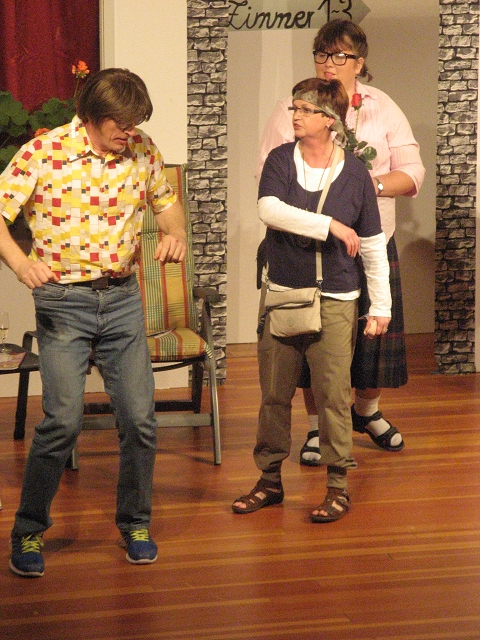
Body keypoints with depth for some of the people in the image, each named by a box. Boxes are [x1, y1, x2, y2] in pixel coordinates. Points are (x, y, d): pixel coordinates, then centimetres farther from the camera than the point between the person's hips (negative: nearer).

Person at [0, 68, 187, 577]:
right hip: (63, 301, -4)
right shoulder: (43, 153, -10)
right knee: (63, 420, -12)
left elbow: (166, 200, 20)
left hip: (123, 299, 4)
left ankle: (135, 523, 23)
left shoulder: (142, 150, 3)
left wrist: (176, 232, -3)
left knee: (140, 418, 3)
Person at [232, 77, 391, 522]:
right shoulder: (280, 160, 2)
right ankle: (270, 480, 20)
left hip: (334, 301, -2)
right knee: (274, 392, 8)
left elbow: (372, 244, 4)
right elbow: (269, 210, -16)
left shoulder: (354, 173, 0)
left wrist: (380, 305, 2)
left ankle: (338, 485, 10)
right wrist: (329, 225, -20)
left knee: (333, 394, -1)